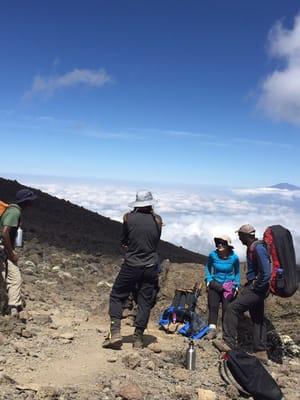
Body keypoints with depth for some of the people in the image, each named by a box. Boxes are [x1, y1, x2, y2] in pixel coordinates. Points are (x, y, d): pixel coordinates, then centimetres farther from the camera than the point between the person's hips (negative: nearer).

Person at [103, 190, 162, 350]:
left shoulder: (128, 217, -6)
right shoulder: (157, 220, -2)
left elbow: (123, 242, 4)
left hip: (131, 266, -2)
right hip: (151, 267, 2)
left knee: (116, 296, 12)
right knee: (145, 302, 10)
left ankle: (115, 332, 0)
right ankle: (138, 338, 14)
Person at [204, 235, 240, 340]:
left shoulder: (234, 257, -9)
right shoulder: (213, 255, -8)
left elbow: (237, 272, 8)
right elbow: (208, 268, 11)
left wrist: (236, 286, 3)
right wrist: (208, 280, 2)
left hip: (229, 285, -1)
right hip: (215, 284, 1)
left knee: (226, 308, -7)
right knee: (213, 306, -13)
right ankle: (212, 329, -16)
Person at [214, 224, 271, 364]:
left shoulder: (258, 248, -19)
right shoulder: (253, 247, 13)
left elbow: (266, 273, -25)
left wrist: (256, 287, -16)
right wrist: (250, 283, 17)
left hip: (256, 288, -11)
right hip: (255, 286, 11)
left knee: (233, 309, -11)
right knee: (258, 319, 13)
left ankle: (229, 343, -7)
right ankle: (261, 352, 20)